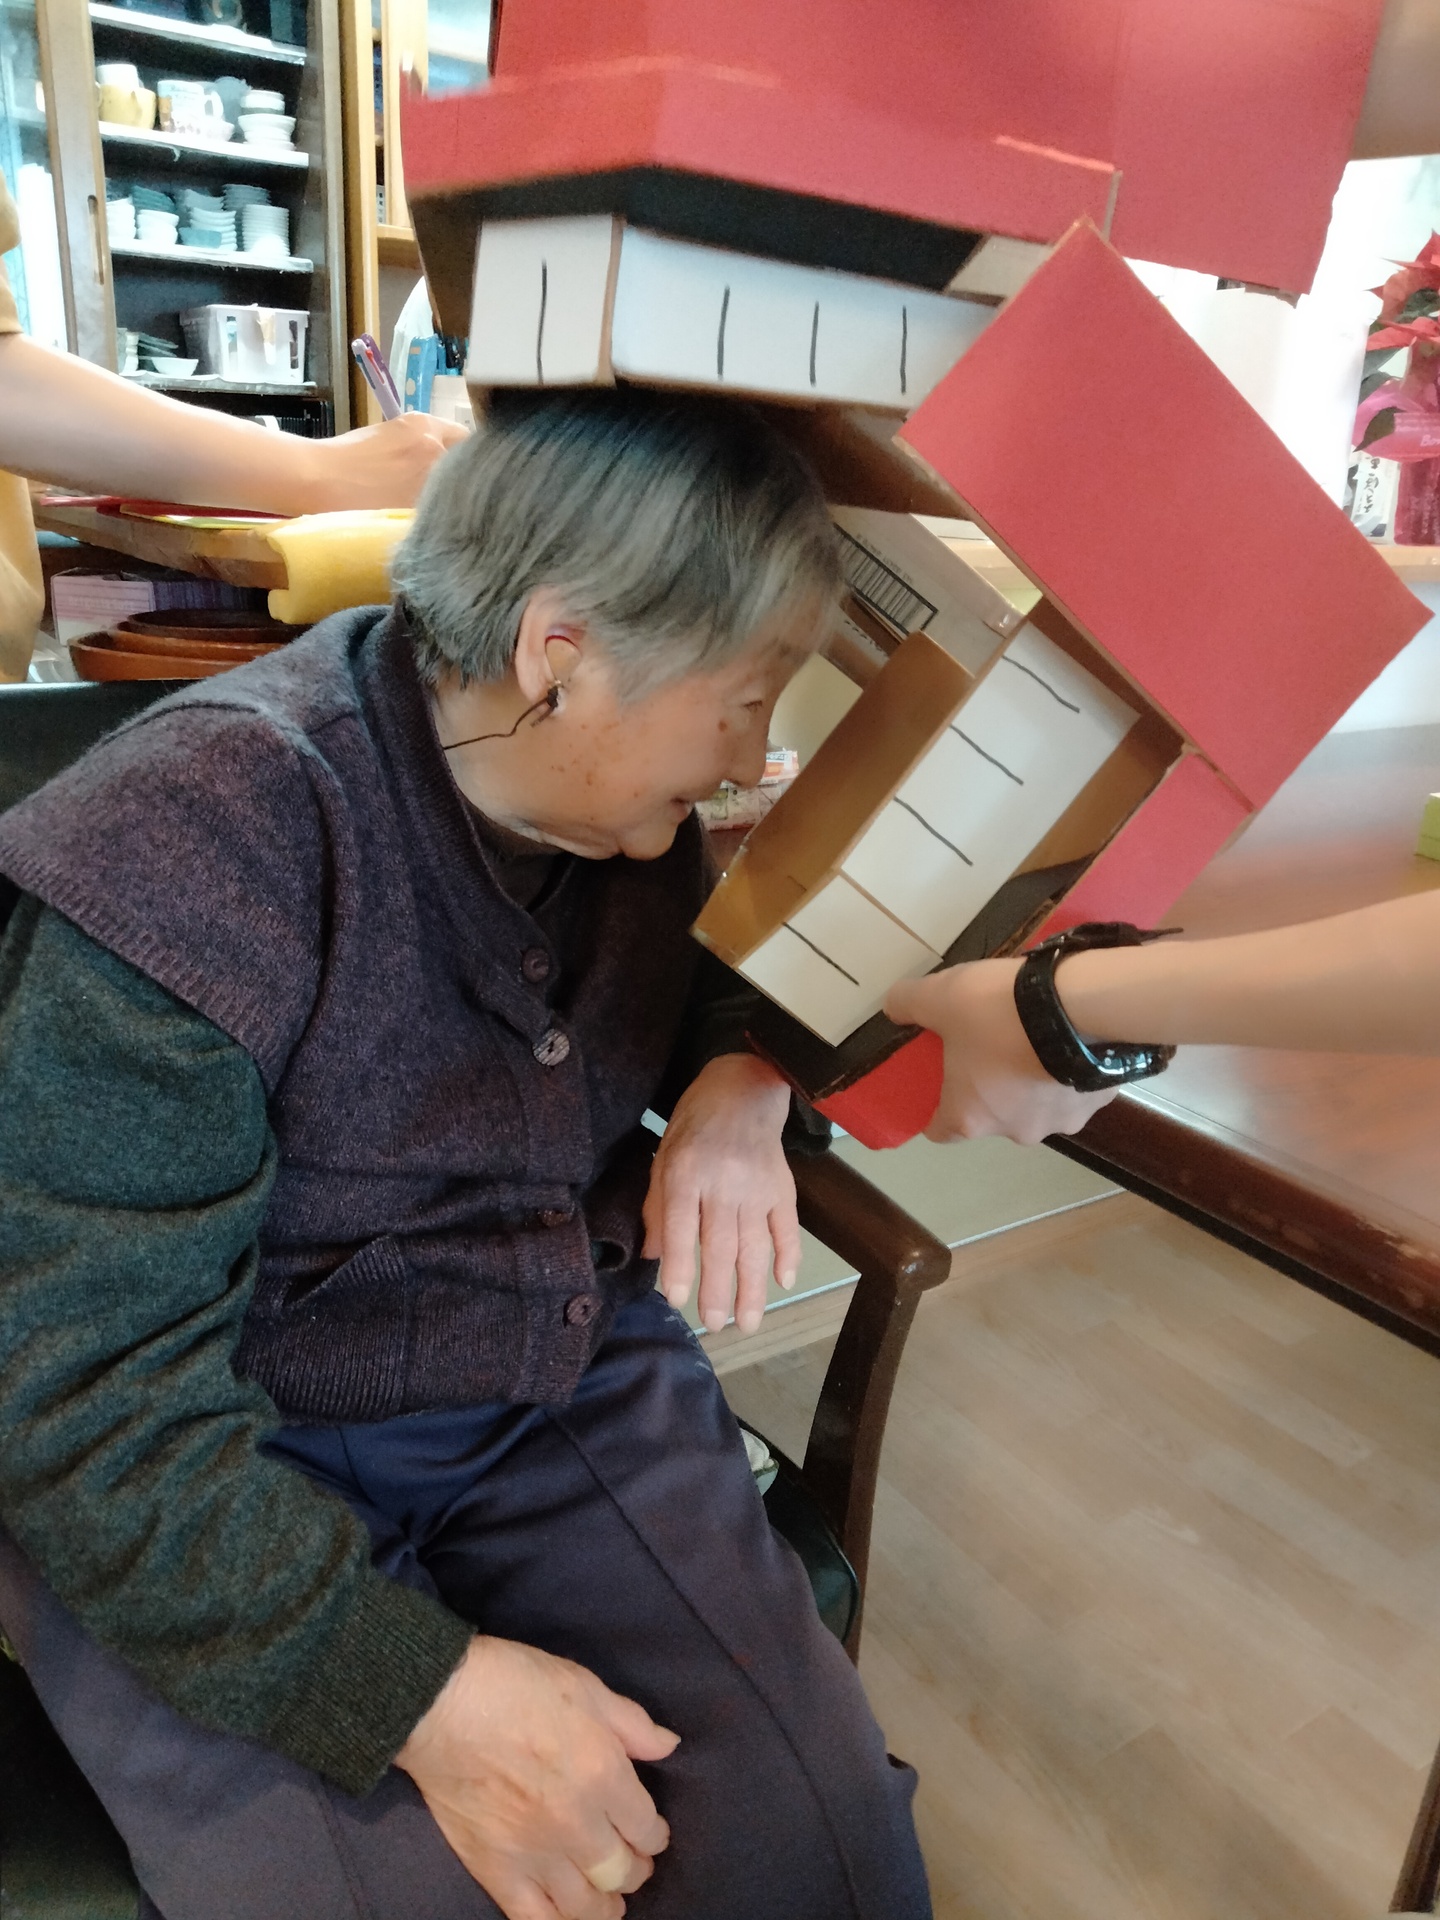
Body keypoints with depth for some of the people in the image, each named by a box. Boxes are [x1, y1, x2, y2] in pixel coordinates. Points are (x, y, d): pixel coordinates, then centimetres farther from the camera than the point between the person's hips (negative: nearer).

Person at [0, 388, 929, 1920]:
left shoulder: (631, 807, -2)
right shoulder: (190, 845, -22)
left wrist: (740, 1086, -7)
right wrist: (416, 1687, -25)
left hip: (574, 1383, 5)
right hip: (220, 1490, -3)